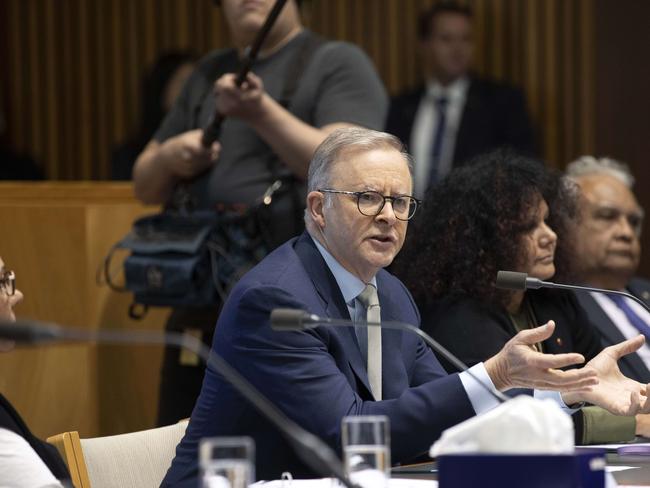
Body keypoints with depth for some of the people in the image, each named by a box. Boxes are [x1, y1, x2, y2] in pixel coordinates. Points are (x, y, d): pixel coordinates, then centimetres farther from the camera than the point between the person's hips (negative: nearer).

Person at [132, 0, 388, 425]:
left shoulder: (338, 64, 1)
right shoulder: (209, 74, 19)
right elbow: (147, 188, 22)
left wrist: (262, 113, -27)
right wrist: (169, 158, -1)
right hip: (202, 307, 6)